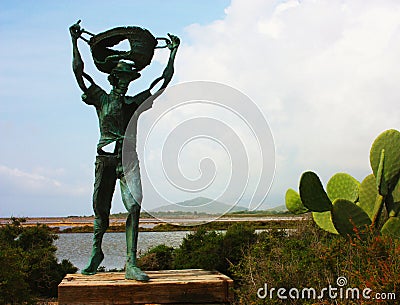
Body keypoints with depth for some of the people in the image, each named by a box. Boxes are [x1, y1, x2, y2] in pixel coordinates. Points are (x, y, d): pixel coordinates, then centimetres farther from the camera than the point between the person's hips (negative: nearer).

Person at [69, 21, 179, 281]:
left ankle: (131, 264, -17)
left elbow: (166, 79, 19)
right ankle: (97, 251, 30)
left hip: (129, 160, 1)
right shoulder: (101, 98, 12)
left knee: (134, 207, -16)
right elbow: (78, 71, 5)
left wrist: (173, 52, 20)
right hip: (105, 159, -1)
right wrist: (75, 42, 4)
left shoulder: (136, 102, 17)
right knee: (100, 208, 6)